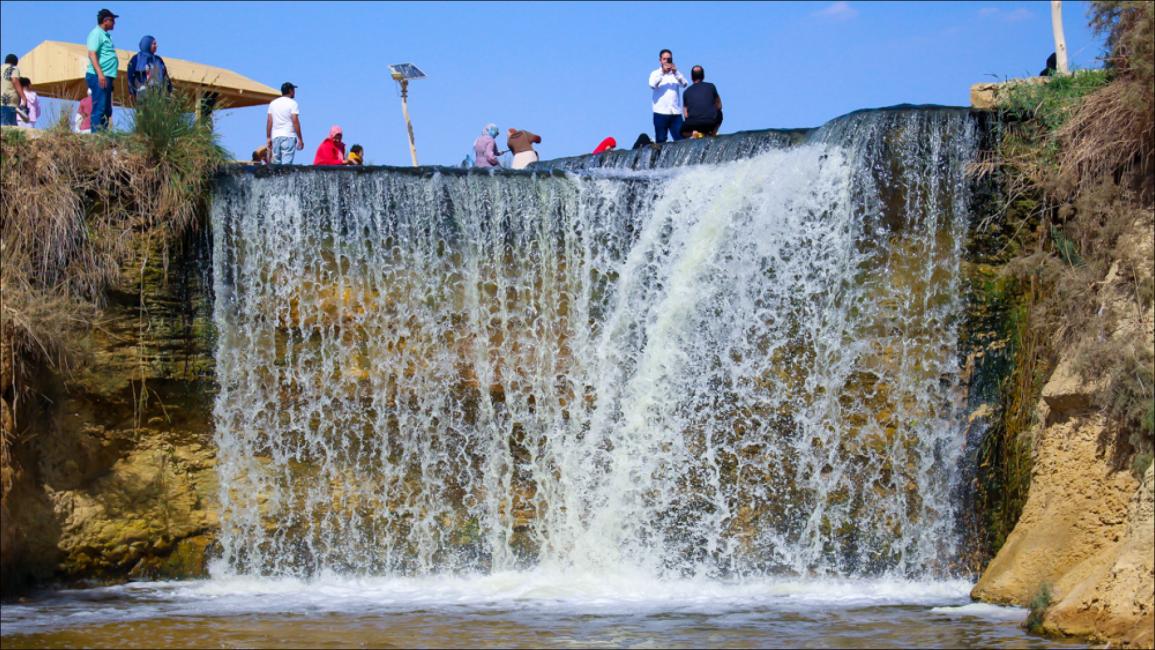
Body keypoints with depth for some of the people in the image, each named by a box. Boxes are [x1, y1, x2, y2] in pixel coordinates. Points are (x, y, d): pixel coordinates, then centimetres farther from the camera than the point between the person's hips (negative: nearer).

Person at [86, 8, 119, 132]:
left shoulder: (105, 35, 21)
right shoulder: (96, 33, -8)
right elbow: (92, 54, -18)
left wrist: (112, 78, 24)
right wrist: (100, 74, -26)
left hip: (106, 77, 10)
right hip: (98, 77, -10)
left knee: (107, 110, 11)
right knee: (99, 108, -13)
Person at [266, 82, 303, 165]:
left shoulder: (273, 103, 13)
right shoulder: (292, 103, -3)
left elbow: (269, 122, 10)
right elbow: (295, 121, -9)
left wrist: (268, 138, 13)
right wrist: (300, 139, -6)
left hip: (276, 136, 5)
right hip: (289, 136, -5)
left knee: (276, 163, 8)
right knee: (286, 163, -11)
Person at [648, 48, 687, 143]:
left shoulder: (676, 74, 15)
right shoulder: (656, 74, 10)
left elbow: (684, 84, -4)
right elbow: (652, 85, -10)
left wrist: (675, 73, -19)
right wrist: (662, 72, -20)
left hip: (676, 113, 2)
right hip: (660, 113, -1)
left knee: (680, 140, -7)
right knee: (660, 141, -2)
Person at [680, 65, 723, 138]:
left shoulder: (687, 92, 15)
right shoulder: (711, 86, 13)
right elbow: (719, 106, 23)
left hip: (692, 124, 0)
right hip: (710, 123, 0)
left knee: (683, 132, 34)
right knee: (719, 113, 34)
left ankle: (693, 133, 0)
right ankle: (711, 134, 14)